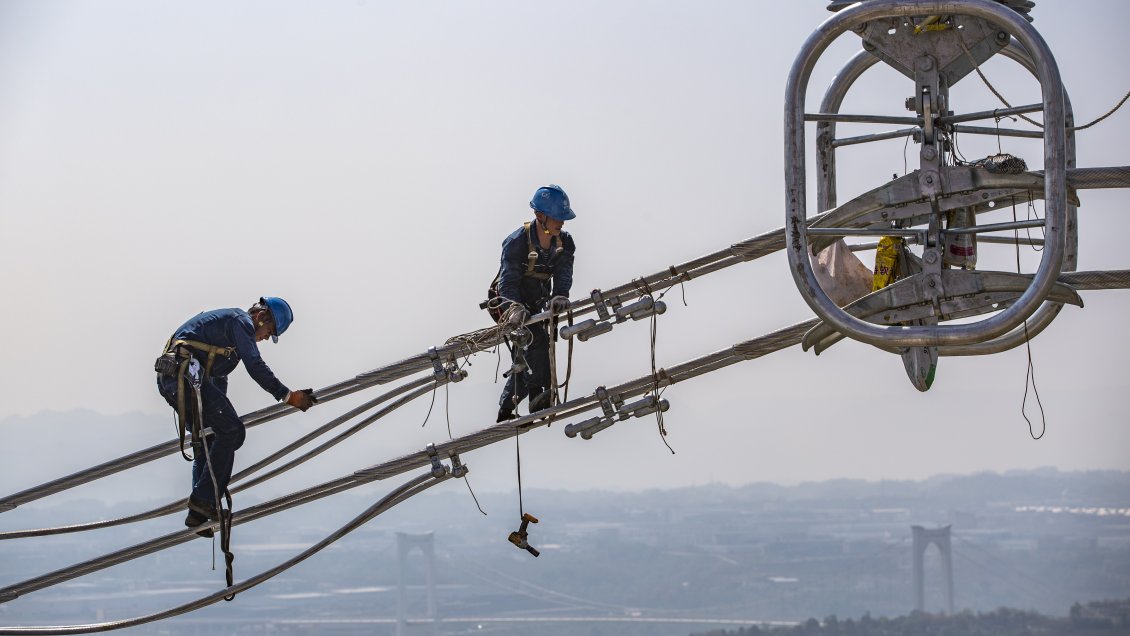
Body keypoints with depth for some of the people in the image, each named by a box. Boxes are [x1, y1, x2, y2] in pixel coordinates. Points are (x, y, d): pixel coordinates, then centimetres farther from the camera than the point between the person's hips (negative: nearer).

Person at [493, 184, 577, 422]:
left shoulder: (564, 242, -8)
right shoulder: (517, 242, -26)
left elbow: (563, 273, -22)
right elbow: (508, 281, -34)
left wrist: (560, 296, -44)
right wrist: (515, 308, -53)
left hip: (536, 304, 7)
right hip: (511, 304, -7)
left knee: (525, 359, 14)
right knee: (537, 339, -27)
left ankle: (505, 412, 28)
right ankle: (539, 400, -23)